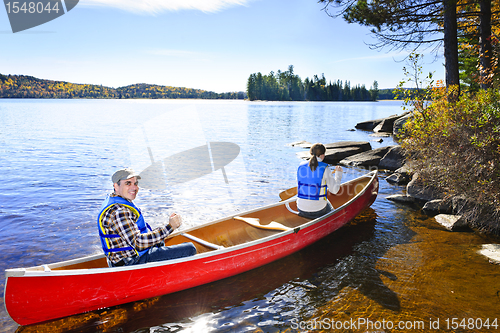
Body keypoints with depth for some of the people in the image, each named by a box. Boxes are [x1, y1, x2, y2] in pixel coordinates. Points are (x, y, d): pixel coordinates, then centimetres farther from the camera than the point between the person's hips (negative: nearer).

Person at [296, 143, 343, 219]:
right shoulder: (324, 168, -15)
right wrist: (338, 173, 7)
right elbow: (334, 190, -7)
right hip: (318, 211, -3)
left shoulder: (301, 166, -2)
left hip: (301, 210, 3)